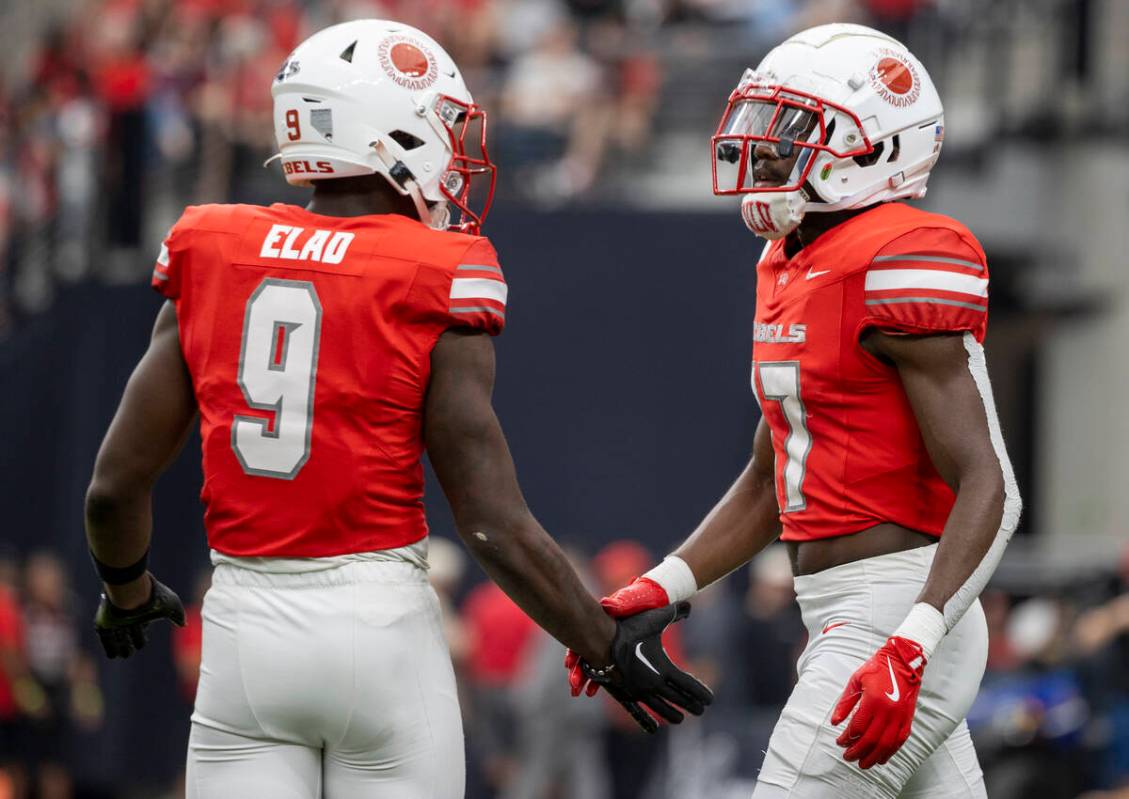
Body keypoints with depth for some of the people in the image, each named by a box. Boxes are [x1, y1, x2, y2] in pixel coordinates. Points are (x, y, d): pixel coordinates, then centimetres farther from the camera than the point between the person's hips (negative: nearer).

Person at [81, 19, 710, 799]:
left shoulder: (209, 260, 3)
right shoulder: (436, 290, -8)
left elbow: (115, 485, 5)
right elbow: (493, 523, -10)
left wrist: (127, 591, 26)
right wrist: (611, 647, 2)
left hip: (245, 625, 3)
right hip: (380, 626, -3)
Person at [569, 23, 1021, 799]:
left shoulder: (901, 266, -15)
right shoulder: (792, 270, 14)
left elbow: (989, 490, -20)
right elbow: (769, 483, 22)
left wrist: (908, 648, -29)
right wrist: (655, 594, 12)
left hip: (899, 616, -10)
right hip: (842, 619, 10)